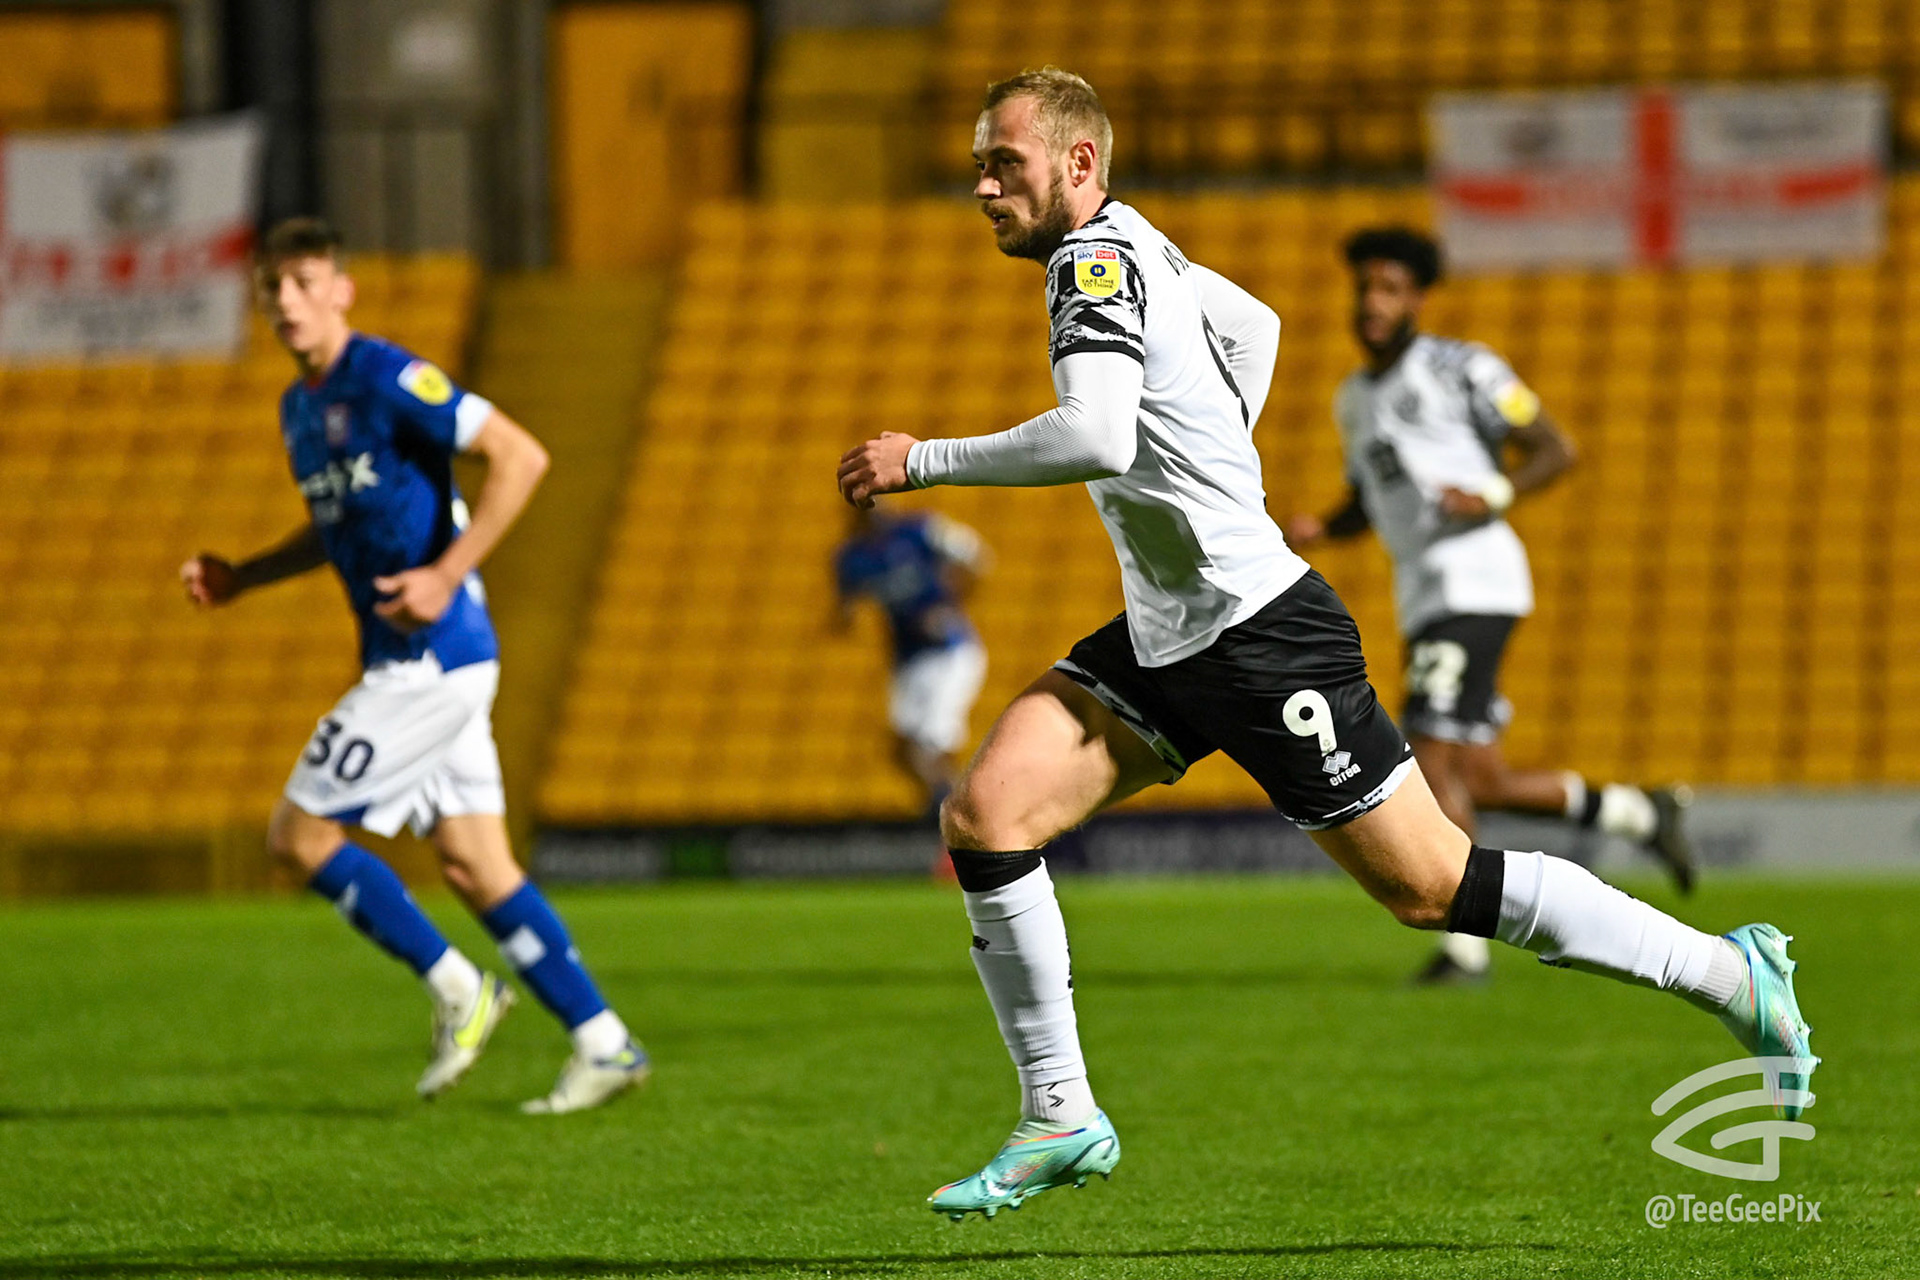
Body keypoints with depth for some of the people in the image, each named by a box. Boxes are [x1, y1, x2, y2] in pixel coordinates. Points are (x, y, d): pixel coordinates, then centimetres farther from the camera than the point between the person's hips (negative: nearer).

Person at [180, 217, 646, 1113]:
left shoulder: (387, 380, -13)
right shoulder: (299, 408, 15)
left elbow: (520, 457, -19)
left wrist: (446, 575, -23)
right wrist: (239, 579, 18)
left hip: (431, 659, -9)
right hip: (408, 662, 9)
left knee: (298, 832, -6)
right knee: (470, 862, 7)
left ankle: (455, 989, 2)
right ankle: (603, 1045, 9)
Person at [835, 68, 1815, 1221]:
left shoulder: (1095, 261, -17)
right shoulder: (1134, 246, 11)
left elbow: (1094, 437, -34)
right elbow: (1253, 324, 30)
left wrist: (925, 461, -25)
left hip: (1261, 638, -10)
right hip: (1168, 640, 10)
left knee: (1431, 886, -2)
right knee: (983, 816, -5)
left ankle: (1732, 974, 11)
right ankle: (1061, 1121, 2)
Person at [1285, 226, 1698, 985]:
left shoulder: (1460, 370, -4)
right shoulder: (1354, 399, 19)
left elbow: (1556, 450, -3)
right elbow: (1364, 507, 29)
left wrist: (1494, 497, -19)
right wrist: (1317, 530, 8)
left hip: (1475, 579, -8)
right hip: (1421, 598, 8)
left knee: (1432, 758, -17)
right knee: (1485, 783, 9)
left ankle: (1463, 944, -15)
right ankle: (1642, 814, 27)